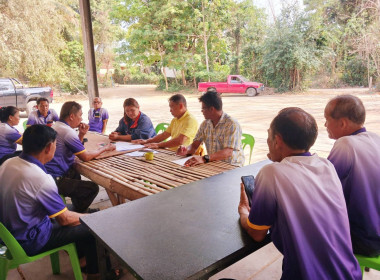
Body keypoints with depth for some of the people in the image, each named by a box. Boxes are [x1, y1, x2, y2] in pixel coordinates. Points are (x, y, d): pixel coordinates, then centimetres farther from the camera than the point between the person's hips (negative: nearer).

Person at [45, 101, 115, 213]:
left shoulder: (55, 126, 13)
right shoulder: (67, 131, -19)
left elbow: (76, 148, 21)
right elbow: (86, 157, -17)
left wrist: (81, 134, 6)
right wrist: (104, 148, -2)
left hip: (47, 173, 11)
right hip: (54, 180, -11)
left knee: (75, 173, 35)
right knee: (93, 188, -10)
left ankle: (78, 208, 44)